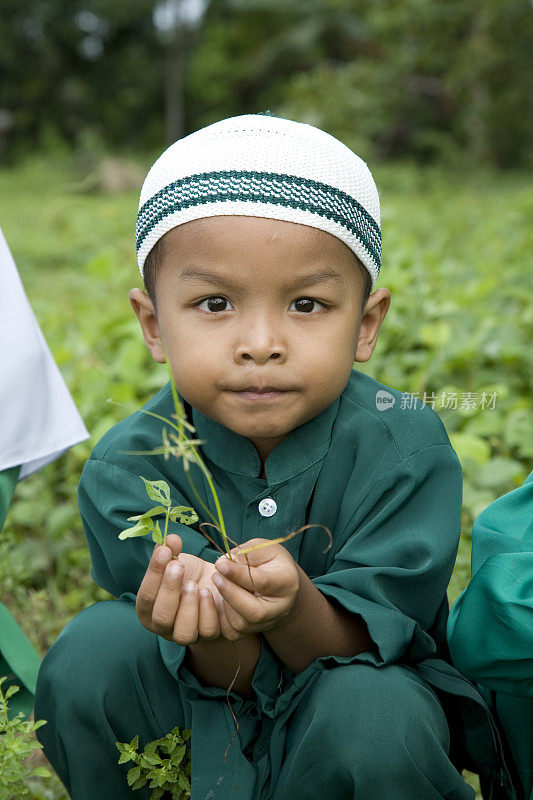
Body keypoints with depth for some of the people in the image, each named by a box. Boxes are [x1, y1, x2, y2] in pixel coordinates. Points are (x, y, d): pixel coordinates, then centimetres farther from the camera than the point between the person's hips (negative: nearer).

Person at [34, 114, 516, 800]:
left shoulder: (404, 449, -21)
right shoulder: (126, 468, -18)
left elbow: (353, 645, -23)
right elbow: (227, 674, -19)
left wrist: (296, 612, -47)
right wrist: (212, 637, -44)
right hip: (209, 696, 3)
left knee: (371, 716, -34)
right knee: (91, 651, -23)